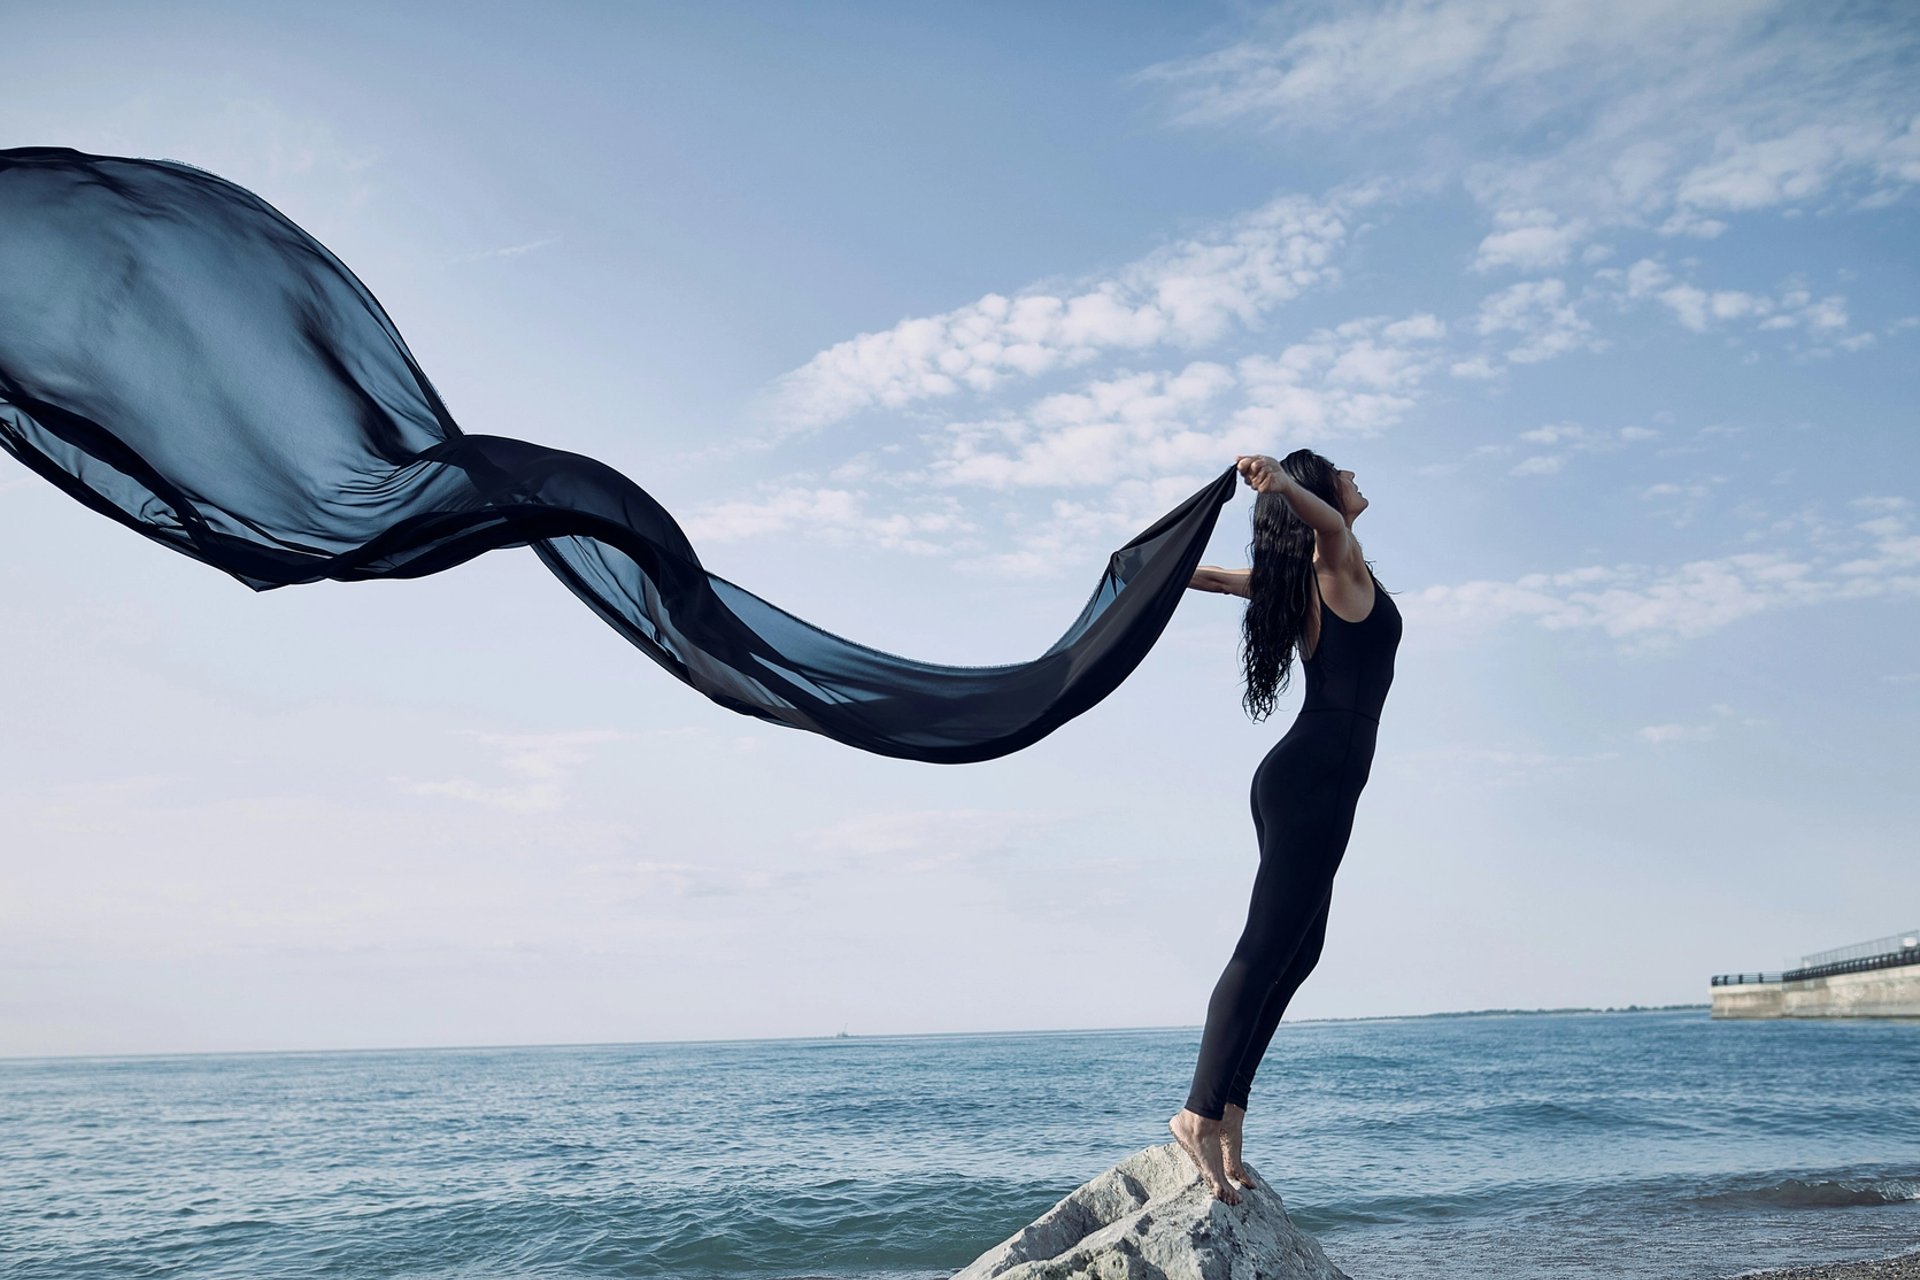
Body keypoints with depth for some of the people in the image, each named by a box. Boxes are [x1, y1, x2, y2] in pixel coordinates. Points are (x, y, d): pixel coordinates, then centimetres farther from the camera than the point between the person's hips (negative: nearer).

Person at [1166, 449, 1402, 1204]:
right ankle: (1202, 1113, -12)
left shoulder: (1303, 576, 18)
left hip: (1305, 783, 9)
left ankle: (1229, 1111, 8)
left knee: (1296, 951, 9)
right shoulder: (1338, 565, -6)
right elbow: (1327, 520, -29)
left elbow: (1210, 576, 25)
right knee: (1267, 950, -12)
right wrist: (1284, 483, -46)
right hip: (1315, 779, -9)